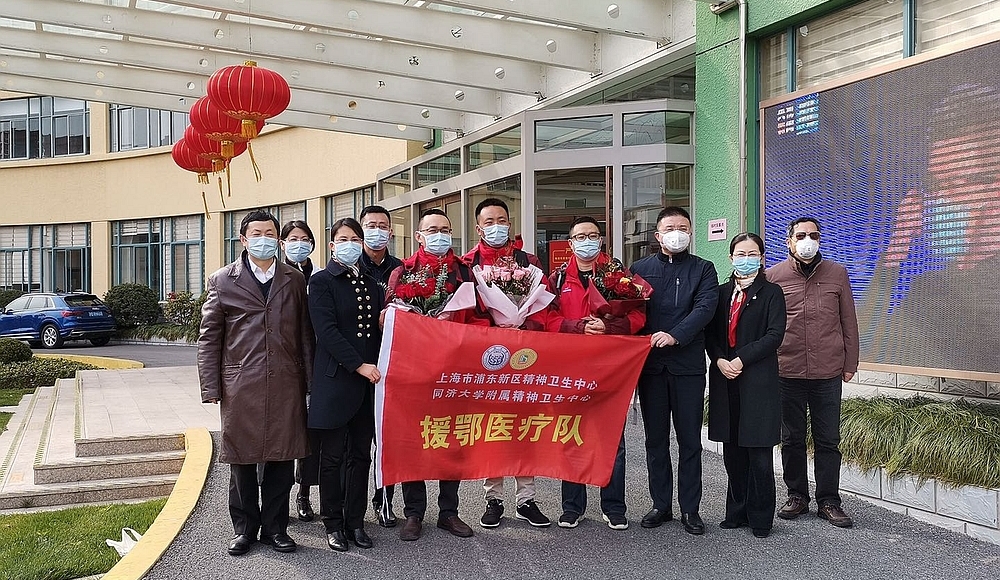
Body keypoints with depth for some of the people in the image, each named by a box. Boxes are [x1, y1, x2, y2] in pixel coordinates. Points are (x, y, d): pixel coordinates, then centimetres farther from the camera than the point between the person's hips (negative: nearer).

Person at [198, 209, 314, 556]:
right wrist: (211, 387, -2)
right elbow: (209, 338, 4)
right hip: (240, 386, -1)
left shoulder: (294, 281, 12)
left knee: (281, 457, 6)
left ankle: (275, 527, 20)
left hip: (285, 385, 2)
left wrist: (308, 382, 7)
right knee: (242, 458, 7)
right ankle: (244, 528, 22)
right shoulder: (223, 281, 5)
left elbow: (305, 334, 11)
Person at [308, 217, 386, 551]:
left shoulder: (372, 283, 16)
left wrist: (378, 366, 2)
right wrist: (358, 365, -17)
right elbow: (326, 331, -11)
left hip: (368, 379, 5)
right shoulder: (322, 281, -1)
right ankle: (333, 524, 14)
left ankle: (355, 521, 18)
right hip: (336, 380, -5)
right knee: (333, 456, 3)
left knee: (361, 455, 9)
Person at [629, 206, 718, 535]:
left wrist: (675, 335, -22)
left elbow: (705, 307, -9)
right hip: (650, 364, 1)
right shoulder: (640, 269, 11)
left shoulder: (703, 270, 7)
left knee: (689, 440, 4)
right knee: (655, 439, 8)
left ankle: (689, 508, 13)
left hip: (688, 366, -1)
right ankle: (661, 505, 19)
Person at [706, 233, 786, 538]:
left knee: (759, 452, -1)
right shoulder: (722, 292, 13)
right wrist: (720, 361, -9)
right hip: (725, 380, 4)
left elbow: (774, 335, -8)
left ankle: (760, 518, 10)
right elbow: (710, 332, 9)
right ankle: (738, 511, 20)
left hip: (759, 380, -4)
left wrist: (741, 359, -14)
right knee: (732, 450, 9)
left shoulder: (771, 292, 1)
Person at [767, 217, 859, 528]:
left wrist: (850, 363, 7)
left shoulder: (837, 274, 5)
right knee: (791, 439, 9)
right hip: (787, 372, 0)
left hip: (828, 373, 0)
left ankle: (828, 502, 15)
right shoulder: (773, 276, 2)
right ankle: (797, 496, 22)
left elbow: (849, 322, 10)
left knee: (828, 440, 5)